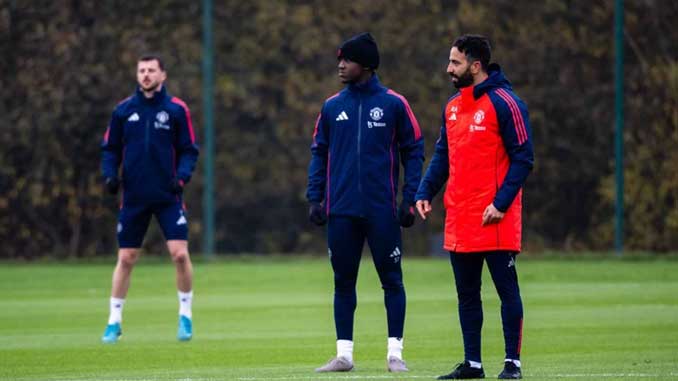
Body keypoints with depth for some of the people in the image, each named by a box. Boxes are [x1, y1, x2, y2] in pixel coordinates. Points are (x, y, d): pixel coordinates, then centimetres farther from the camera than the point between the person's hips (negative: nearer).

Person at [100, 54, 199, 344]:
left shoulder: (177, 110, 1)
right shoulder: (123, 111, 5)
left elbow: (189, 150, 2)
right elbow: (110, 148, 10)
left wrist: (182, 176, -14)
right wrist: (110, 174, -8)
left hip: (168, 196, -1)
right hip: (133, 197, 1)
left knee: (180, 253, -11)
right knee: (126, 259, 3)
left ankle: (185, 316, 6)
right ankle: (114, 321, 14)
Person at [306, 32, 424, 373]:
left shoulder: (393, 104, -1)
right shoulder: (332, 107, 9)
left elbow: (413, 151, 1)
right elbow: (319, 153, 13)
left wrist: (410, 199, -5)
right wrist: (315, 198, 3)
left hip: (382, 211, -3)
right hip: (341, 211, 3)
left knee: (391, 280, 0)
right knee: (343, 282, 5)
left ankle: (394, 352, 6)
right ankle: (344, 353, 11)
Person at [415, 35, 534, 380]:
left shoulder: (503, 103, -9)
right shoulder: (452, 107, 14)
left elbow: (523, 158, -11)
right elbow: (443, 156, 19)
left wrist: (501, 203, -18)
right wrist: (425, 192, 5)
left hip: (494, 220, -7)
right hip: (459, 221, 7)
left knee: (507, 289, -1)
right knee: (466, 294, 10)